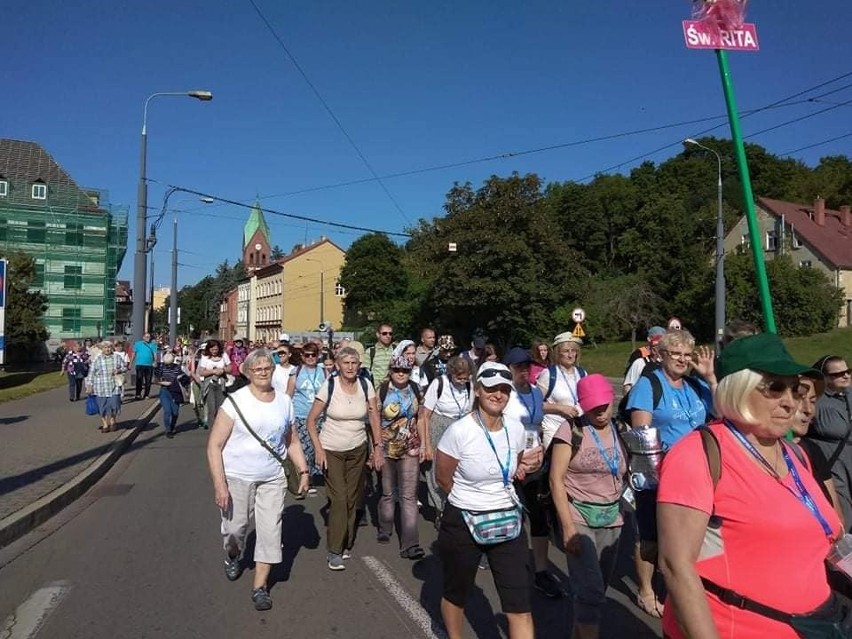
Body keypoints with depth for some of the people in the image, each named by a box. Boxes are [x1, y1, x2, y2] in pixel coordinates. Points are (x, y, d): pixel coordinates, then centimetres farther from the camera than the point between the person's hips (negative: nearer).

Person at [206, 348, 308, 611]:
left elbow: (291, 441, 13)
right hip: (236, 478, -2)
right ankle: (233, 557, 45)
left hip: (272, 479, 3)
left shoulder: (284, 401, 2)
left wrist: (303, 471, 5)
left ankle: (260, 587, 17)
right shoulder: (235, 401, -10)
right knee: (234, 528, 10)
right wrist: (219, 485, -15)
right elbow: (214, 445, -10)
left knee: (270, 531, -1)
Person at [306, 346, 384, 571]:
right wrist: (318, 450, -13)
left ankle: (346, 544, 30)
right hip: (332, 451, -3)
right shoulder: (328, 387, -14)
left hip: (358, 450, 3)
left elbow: (374, 419, 0)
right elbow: (311, 420, -8)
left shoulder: (365, 386, -6)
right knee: (338, 499, -6)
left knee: (352, 499, 11)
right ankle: (334, 551, 7)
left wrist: (378, 447, -5)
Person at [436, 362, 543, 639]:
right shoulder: (459, 431, -20)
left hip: (508, 521, 3)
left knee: (520, 606, 2)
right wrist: (471, 500, 3)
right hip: (463, 524, -3)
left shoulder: (516, 429, -4)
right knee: (456, 594, 20)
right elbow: (444, 479, -7)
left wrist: (527, 466, -6)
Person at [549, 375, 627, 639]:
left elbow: (624, 474, 14)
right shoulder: (571, 429, -11)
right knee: (592, 592, -7)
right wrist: (568, 526, -17)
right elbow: (556, 479, -12)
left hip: (612, 522, 5)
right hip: (579, 519, -5)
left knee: (595, 590, 13)